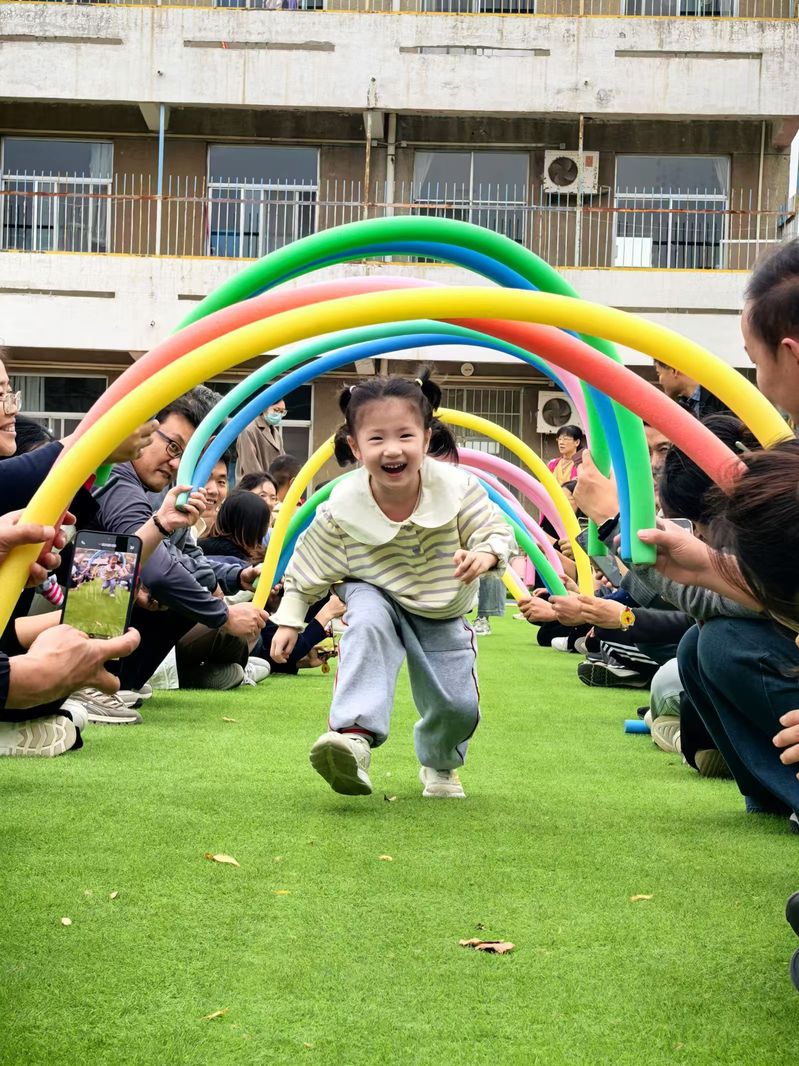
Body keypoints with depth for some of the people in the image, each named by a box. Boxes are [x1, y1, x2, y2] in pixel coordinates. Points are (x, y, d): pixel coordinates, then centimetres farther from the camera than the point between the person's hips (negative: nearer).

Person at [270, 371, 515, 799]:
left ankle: (439, 764, 36)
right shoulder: (342, 508, -25)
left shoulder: (458, 488, -26)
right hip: (376, 594, -1)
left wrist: (485, 554, -39)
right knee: (367, 625, -38)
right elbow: (307, 567, -10)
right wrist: (289, 620, -7)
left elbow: (498, 531, -16)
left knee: (456, 706, 0)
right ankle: (354, 734, -44)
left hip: (442, 612, 2)